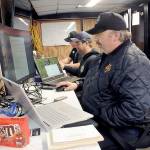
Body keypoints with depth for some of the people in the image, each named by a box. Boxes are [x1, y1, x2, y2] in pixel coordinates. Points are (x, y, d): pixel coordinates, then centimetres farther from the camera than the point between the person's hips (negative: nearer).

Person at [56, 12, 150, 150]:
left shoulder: (134, 62, -25)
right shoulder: (109, 55, 10)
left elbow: (137, 111, -33)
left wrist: (99, 115, -23)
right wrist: (77, 85, 9)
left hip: (113, 134, -9)